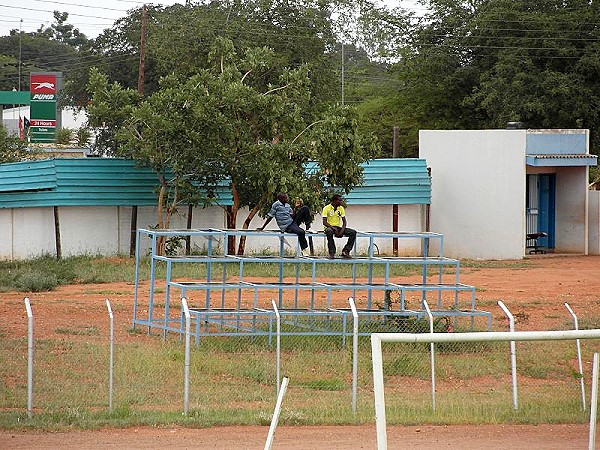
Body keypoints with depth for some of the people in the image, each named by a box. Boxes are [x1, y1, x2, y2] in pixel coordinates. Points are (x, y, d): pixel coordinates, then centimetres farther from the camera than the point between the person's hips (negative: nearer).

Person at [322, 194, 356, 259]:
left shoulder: (341, 208, 7)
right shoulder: (326, 208, -8)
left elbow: (344, 221, 6)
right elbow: (324, 222, -14)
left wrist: (342, 230, -14)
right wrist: (333, 228, -28)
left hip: (338, 227, 5)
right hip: (329, 227, -5)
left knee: (353, 232, -17)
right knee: (329, 231, -43)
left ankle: (345, 251, -18)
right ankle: (332, 253, -35)